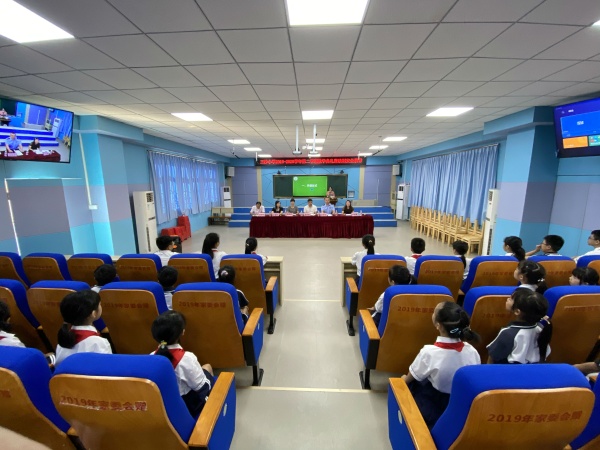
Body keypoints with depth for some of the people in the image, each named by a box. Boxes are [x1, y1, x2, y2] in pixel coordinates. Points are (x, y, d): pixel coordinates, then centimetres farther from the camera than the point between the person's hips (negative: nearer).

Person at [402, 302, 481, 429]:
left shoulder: (429, 352, -30)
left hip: (432, 406, -4)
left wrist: (404, 379, 11)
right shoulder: (472, 351, -21)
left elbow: (409, 379, -11)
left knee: (409, 382, 18)